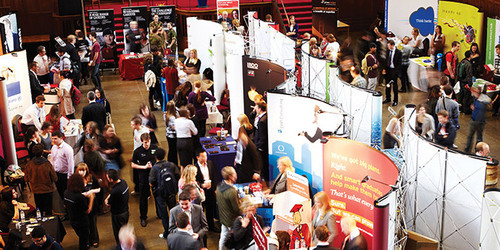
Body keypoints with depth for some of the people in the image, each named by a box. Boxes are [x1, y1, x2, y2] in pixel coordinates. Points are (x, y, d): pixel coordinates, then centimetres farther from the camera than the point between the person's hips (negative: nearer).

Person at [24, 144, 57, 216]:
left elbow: (26, 179, -2)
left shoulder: (29, 165, -15)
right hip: (47, 190, -2)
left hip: (36, 191, 2)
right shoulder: (47, 164, -22)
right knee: (48, 210, 13)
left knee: (39, 210, 19)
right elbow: (54, 178, -14)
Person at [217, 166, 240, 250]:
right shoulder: (232, 191, -30)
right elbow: (237, 209, -23)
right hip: (231, 220, -8)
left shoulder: (219, 186, -4)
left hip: (223, 218, 8)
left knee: (223, 236, 23)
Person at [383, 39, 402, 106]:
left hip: (394, 70, -5)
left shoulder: (398, 52, -15)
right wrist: (384, 69, 3)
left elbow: (399, 64, -12)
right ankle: (388, 99, 29)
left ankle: (395, 101, 17)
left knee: (395, 86, 5)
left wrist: (396, 72, -16)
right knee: (387, 85, 14)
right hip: (388, 69, 5)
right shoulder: (388, 50, 1)